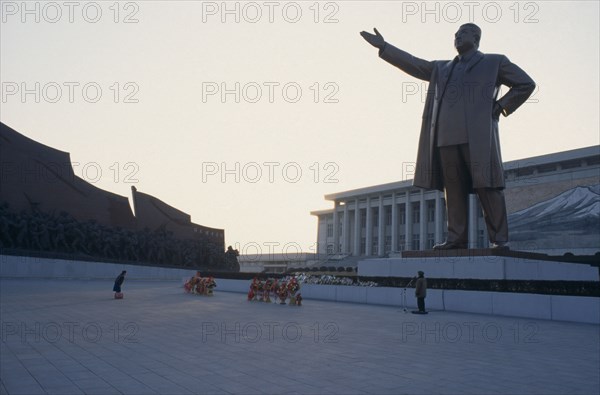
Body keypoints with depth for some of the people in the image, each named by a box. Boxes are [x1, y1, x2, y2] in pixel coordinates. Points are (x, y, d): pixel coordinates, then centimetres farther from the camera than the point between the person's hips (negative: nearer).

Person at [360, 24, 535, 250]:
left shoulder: (495, 63, 15)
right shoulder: (442, 68, 27)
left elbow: (526, 84, 13)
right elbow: (413, 64, 22)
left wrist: (500, 106, 3)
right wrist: (383, 47, 16)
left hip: (478, 136, -4)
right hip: (446, 138, 5)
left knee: (487, 188, -7)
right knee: (453, 191, 0)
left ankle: (499, 239, -5)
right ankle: (456, 238, 1)